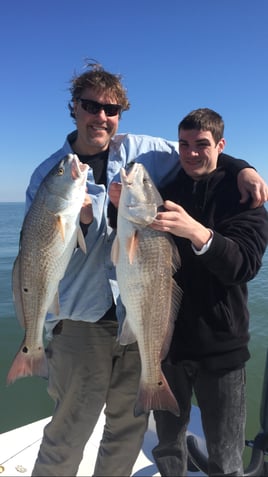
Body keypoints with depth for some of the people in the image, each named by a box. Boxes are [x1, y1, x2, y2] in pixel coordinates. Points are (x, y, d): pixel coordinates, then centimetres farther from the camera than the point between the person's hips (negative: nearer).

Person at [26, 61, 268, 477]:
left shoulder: (138, 150, 1)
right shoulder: (50, 174, -2)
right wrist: (76, 221, -22)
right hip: (81, 320, -2)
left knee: (130, 427, 18)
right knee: (68, 436, 5)